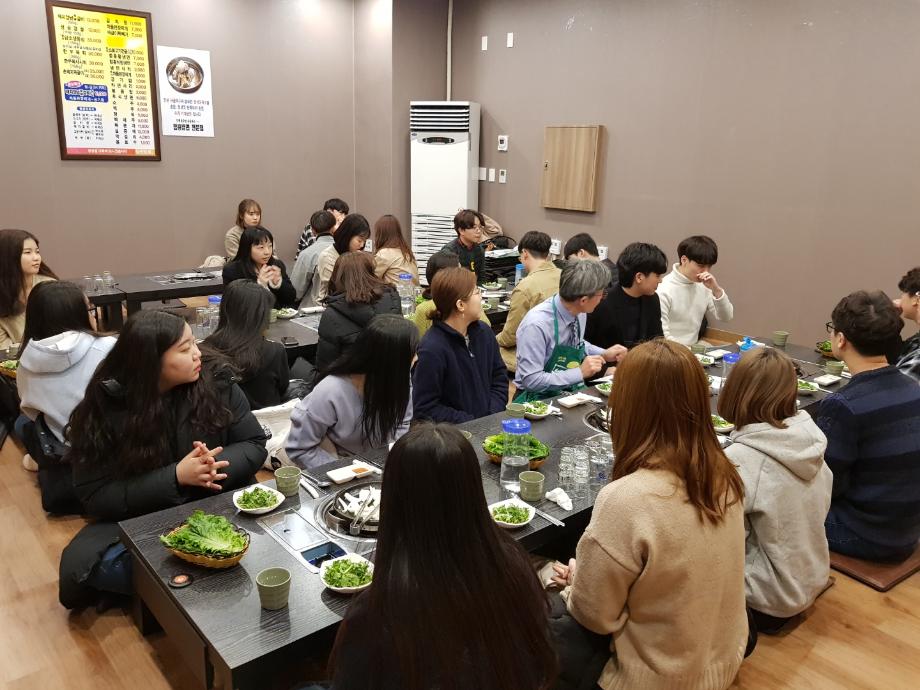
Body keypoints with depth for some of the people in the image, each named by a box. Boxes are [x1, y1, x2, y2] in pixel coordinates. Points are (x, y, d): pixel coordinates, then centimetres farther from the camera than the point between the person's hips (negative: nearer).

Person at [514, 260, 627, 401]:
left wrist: (604, 354, 4)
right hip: (540, 398, -7)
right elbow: (531, 381, -24)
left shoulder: (579, 313, -2)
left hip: (573, 391, 7)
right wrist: (580, 373, -21)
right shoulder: (536, 325, -25)